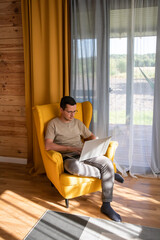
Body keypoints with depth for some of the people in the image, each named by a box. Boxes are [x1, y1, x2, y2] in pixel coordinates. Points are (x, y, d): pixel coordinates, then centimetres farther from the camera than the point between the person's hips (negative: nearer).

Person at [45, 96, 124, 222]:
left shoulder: (77, 122, 17)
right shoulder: (53, 124, 1)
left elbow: (90, 136, 23)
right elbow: (48, 146, -12)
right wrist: (70, 148, -18)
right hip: (68, 158, -4)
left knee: (107, 162, -23)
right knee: (74, 167, -42)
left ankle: (106, 205, -17)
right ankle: (106, 174, -13)